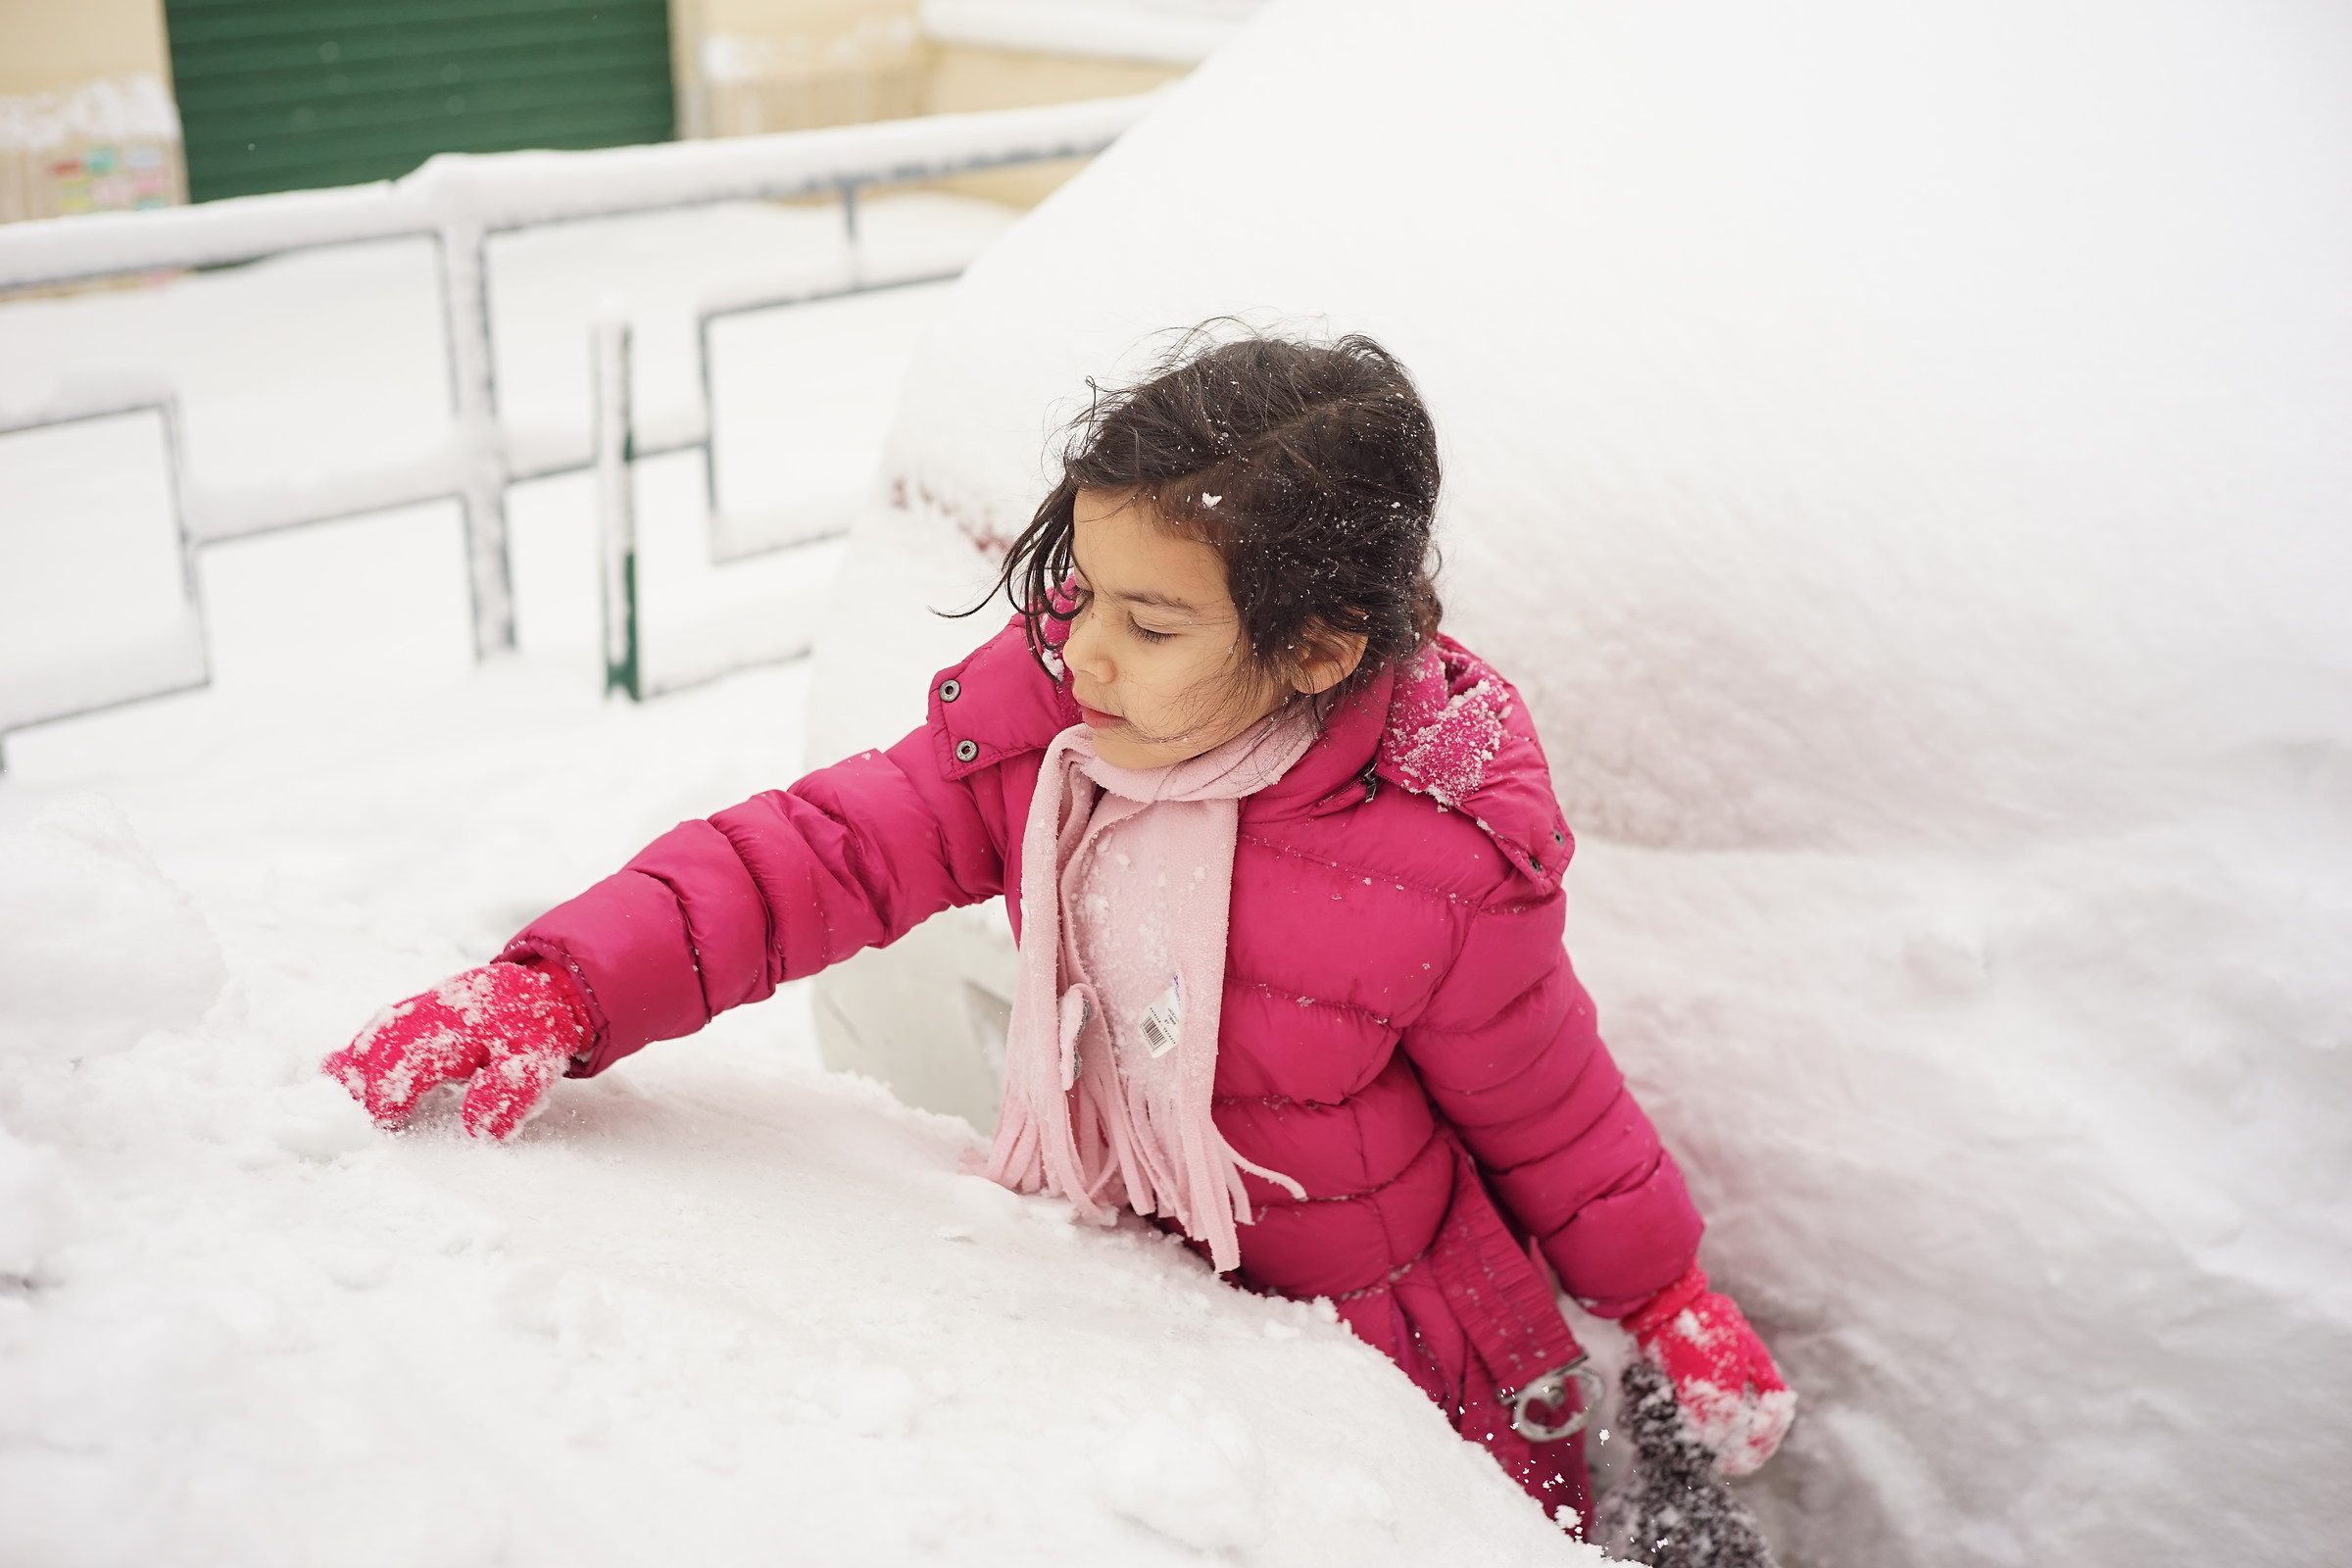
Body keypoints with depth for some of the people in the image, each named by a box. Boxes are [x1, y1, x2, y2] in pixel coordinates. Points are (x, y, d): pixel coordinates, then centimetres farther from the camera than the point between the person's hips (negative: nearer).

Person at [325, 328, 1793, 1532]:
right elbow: (831, 849, -17)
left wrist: (1670, 1299, 4)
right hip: (1125, 1272, 4)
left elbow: (1547, 1110, -10)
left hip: (1392, 1344, -3)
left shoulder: (1448, 871, -27)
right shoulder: (1042, 712, -16)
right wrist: (562, 992, -29)